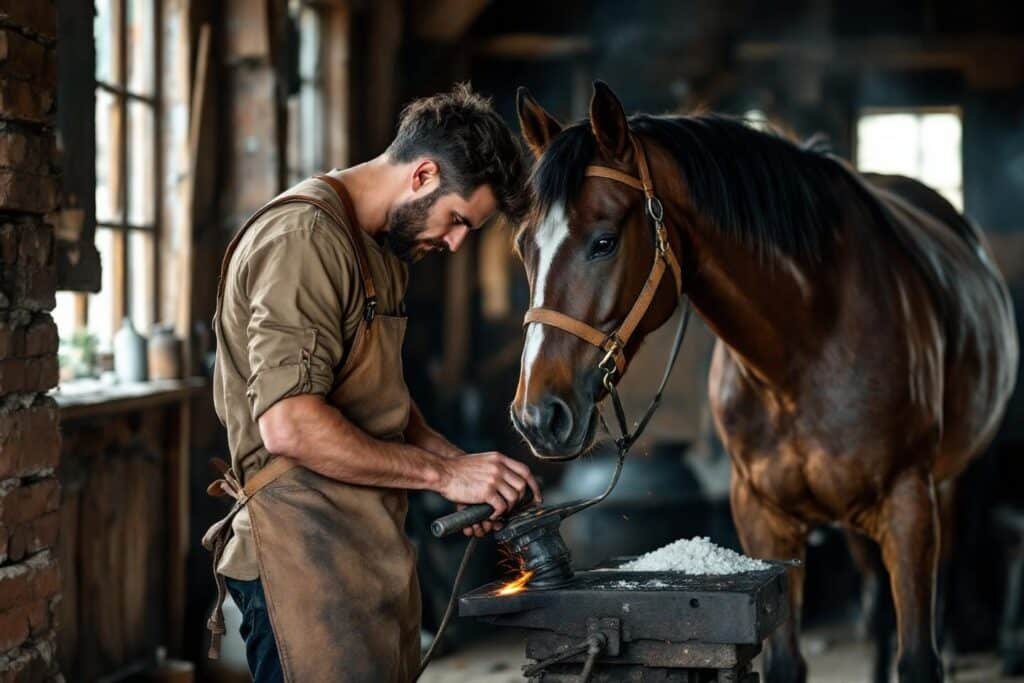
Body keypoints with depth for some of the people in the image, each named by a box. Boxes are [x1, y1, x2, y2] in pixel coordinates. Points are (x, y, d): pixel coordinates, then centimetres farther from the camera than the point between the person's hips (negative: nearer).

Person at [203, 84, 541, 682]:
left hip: (374, 550, 10)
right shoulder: (303, 236, -15)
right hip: (309, 560, -10)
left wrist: (457, 463, 7)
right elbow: (289, 426, -25)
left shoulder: (384, 249, 18)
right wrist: (443, 473, -18)